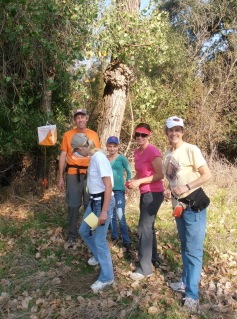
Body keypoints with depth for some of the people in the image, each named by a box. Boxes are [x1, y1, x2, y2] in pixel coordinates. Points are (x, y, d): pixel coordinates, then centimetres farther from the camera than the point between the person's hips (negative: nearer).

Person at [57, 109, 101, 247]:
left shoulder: (94, 135, 6)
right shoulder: (68, 135, 3)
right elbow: (63, 156, 4)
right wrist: (60, 177, 0)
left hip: (90, 174, 1)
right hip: (73, 174, -1)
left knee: (90, 204, 8)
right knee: (73, 205, 4)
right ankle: (72, 235, 16)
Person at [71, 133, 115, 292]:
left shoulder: (99, 158, -21)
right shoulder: (94, 157, 8)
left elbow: (108, 186, -23)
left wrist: (104, 211, -23)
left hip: (103, 202, -10)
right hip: (94, 201, 10)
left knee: (99, 240, -1)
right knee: (84, 231, 23)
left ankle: (107, 278, 15)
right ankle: (98, 255, 46)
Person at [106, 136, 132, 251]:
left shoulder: (122, 158, -6)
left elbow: (129, 172, 1)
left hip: (119, 190, -4)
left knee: (120, 216, -8)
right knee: (111, 215, 13)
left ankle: (126, 241, 1)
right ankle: (114, 237, 28)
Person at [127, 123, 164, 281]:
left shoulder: (153, 151, -17)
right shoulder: (137, 152, 8)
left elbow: (160, 175, -20)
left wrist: (139, 181, -21)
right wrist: (133, 181, 0)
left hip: (154, 193, -9)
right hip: (145, 193, 9)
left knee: (144, 228, -8)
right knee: (148, 226, 19)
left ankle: (145, 268, 1)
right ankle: (153, 258, 37)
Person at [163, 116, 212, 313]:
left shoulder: (191, 150, -14)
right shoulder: (168, 154, 8)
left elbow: (207, 175, -15)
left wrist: (187, 187, -23)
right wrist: (169, 190, 0)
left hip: (194, 204, -8)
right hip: (179, 205, 8)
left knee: (194, 250, -3)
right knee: (185, 247, 20)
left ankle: (192, 295, 7)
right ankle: (186, 283, 35)